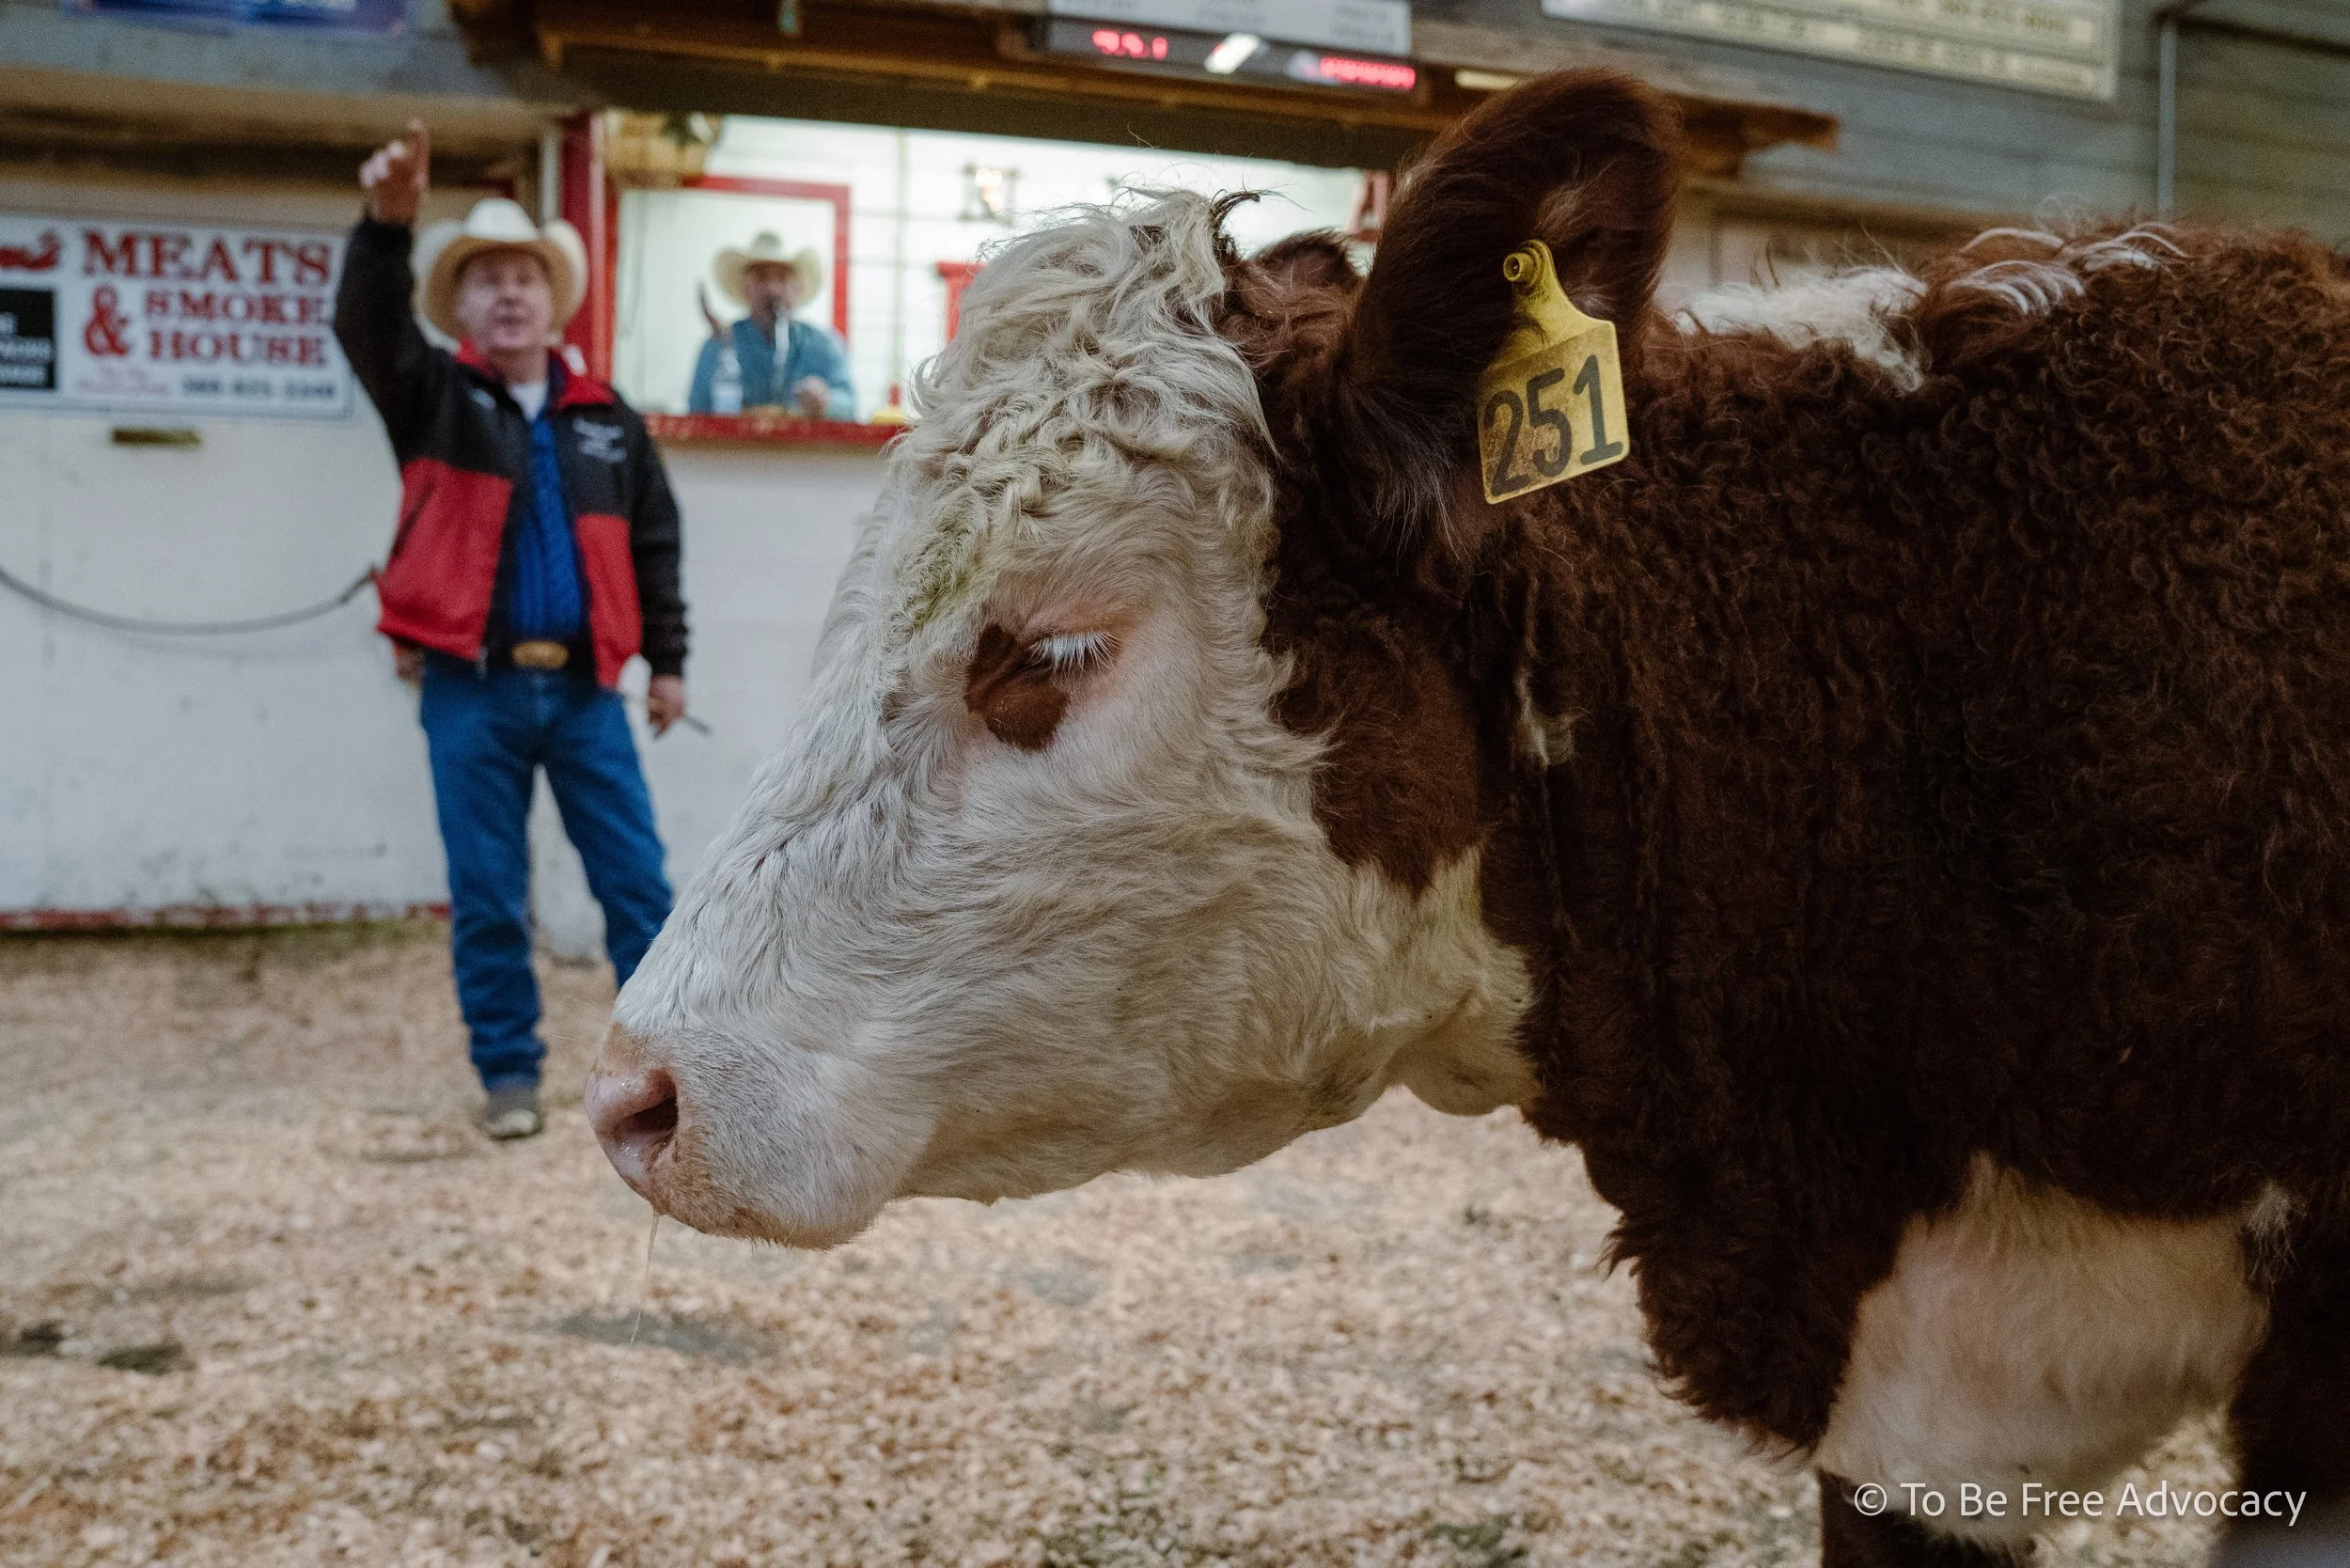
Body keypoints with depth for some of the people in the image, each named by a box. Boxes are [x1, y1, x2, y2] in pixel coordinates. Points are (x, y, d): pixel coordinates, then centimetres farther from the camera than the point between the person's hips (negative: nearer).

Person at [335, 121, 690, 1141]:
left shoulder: (605, 418, 10)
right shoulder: (432, 397, 4)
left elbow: (652, 543, 14)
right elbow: (365, 327, -17)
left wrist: (667, 660, 10)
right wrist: (387, 220, -34)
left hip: (584, 688, 2)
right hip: (470, 691, -1)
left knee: (637, 883, 4)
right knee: (486, 893, 4)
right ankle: (508, 1073, 16)